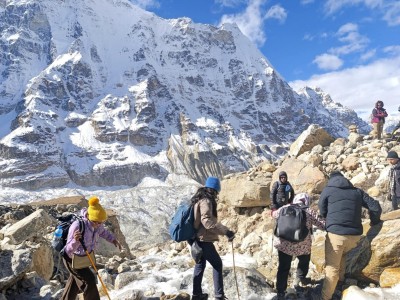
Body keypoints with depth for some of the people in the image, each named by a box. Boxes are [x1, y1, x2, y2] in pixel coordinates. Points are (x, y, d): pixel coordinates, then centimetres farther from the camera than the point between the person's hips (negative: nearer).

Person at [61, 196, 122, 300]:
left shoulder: (96, 224, -20)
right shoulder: (77, 226, -39)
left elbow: (103, 232, 4)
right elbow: (69, 250, -37)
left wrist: (113, 240, -7)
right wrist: (75, 240, -56)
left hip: (84, 256, 7)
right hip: (72, 259, -7)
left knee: (75, 280, 27)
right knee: (89, 281, -9)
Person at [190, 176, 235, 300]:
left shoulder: (199, 199, 11)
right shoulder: (205, 201, -19)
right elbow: (207, 221, -32)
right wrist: (226, 231, -33)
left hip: (197, 238, 10)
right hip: (203, 239, -10)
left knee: (200, 264, 17)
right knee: (217, 264, 1)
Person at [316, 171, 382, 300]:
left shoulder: (327, 190, 5)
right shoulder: (357, 191, 13)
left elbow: (322, 212, 10)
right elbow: (375, 207, 12)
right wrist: (375, 221, 30)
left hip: (336, 234, -4)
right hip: (355, 235, 4)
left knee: (332, 267, 3)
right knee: (342, 254, 34)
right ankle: (340, 277, 43)